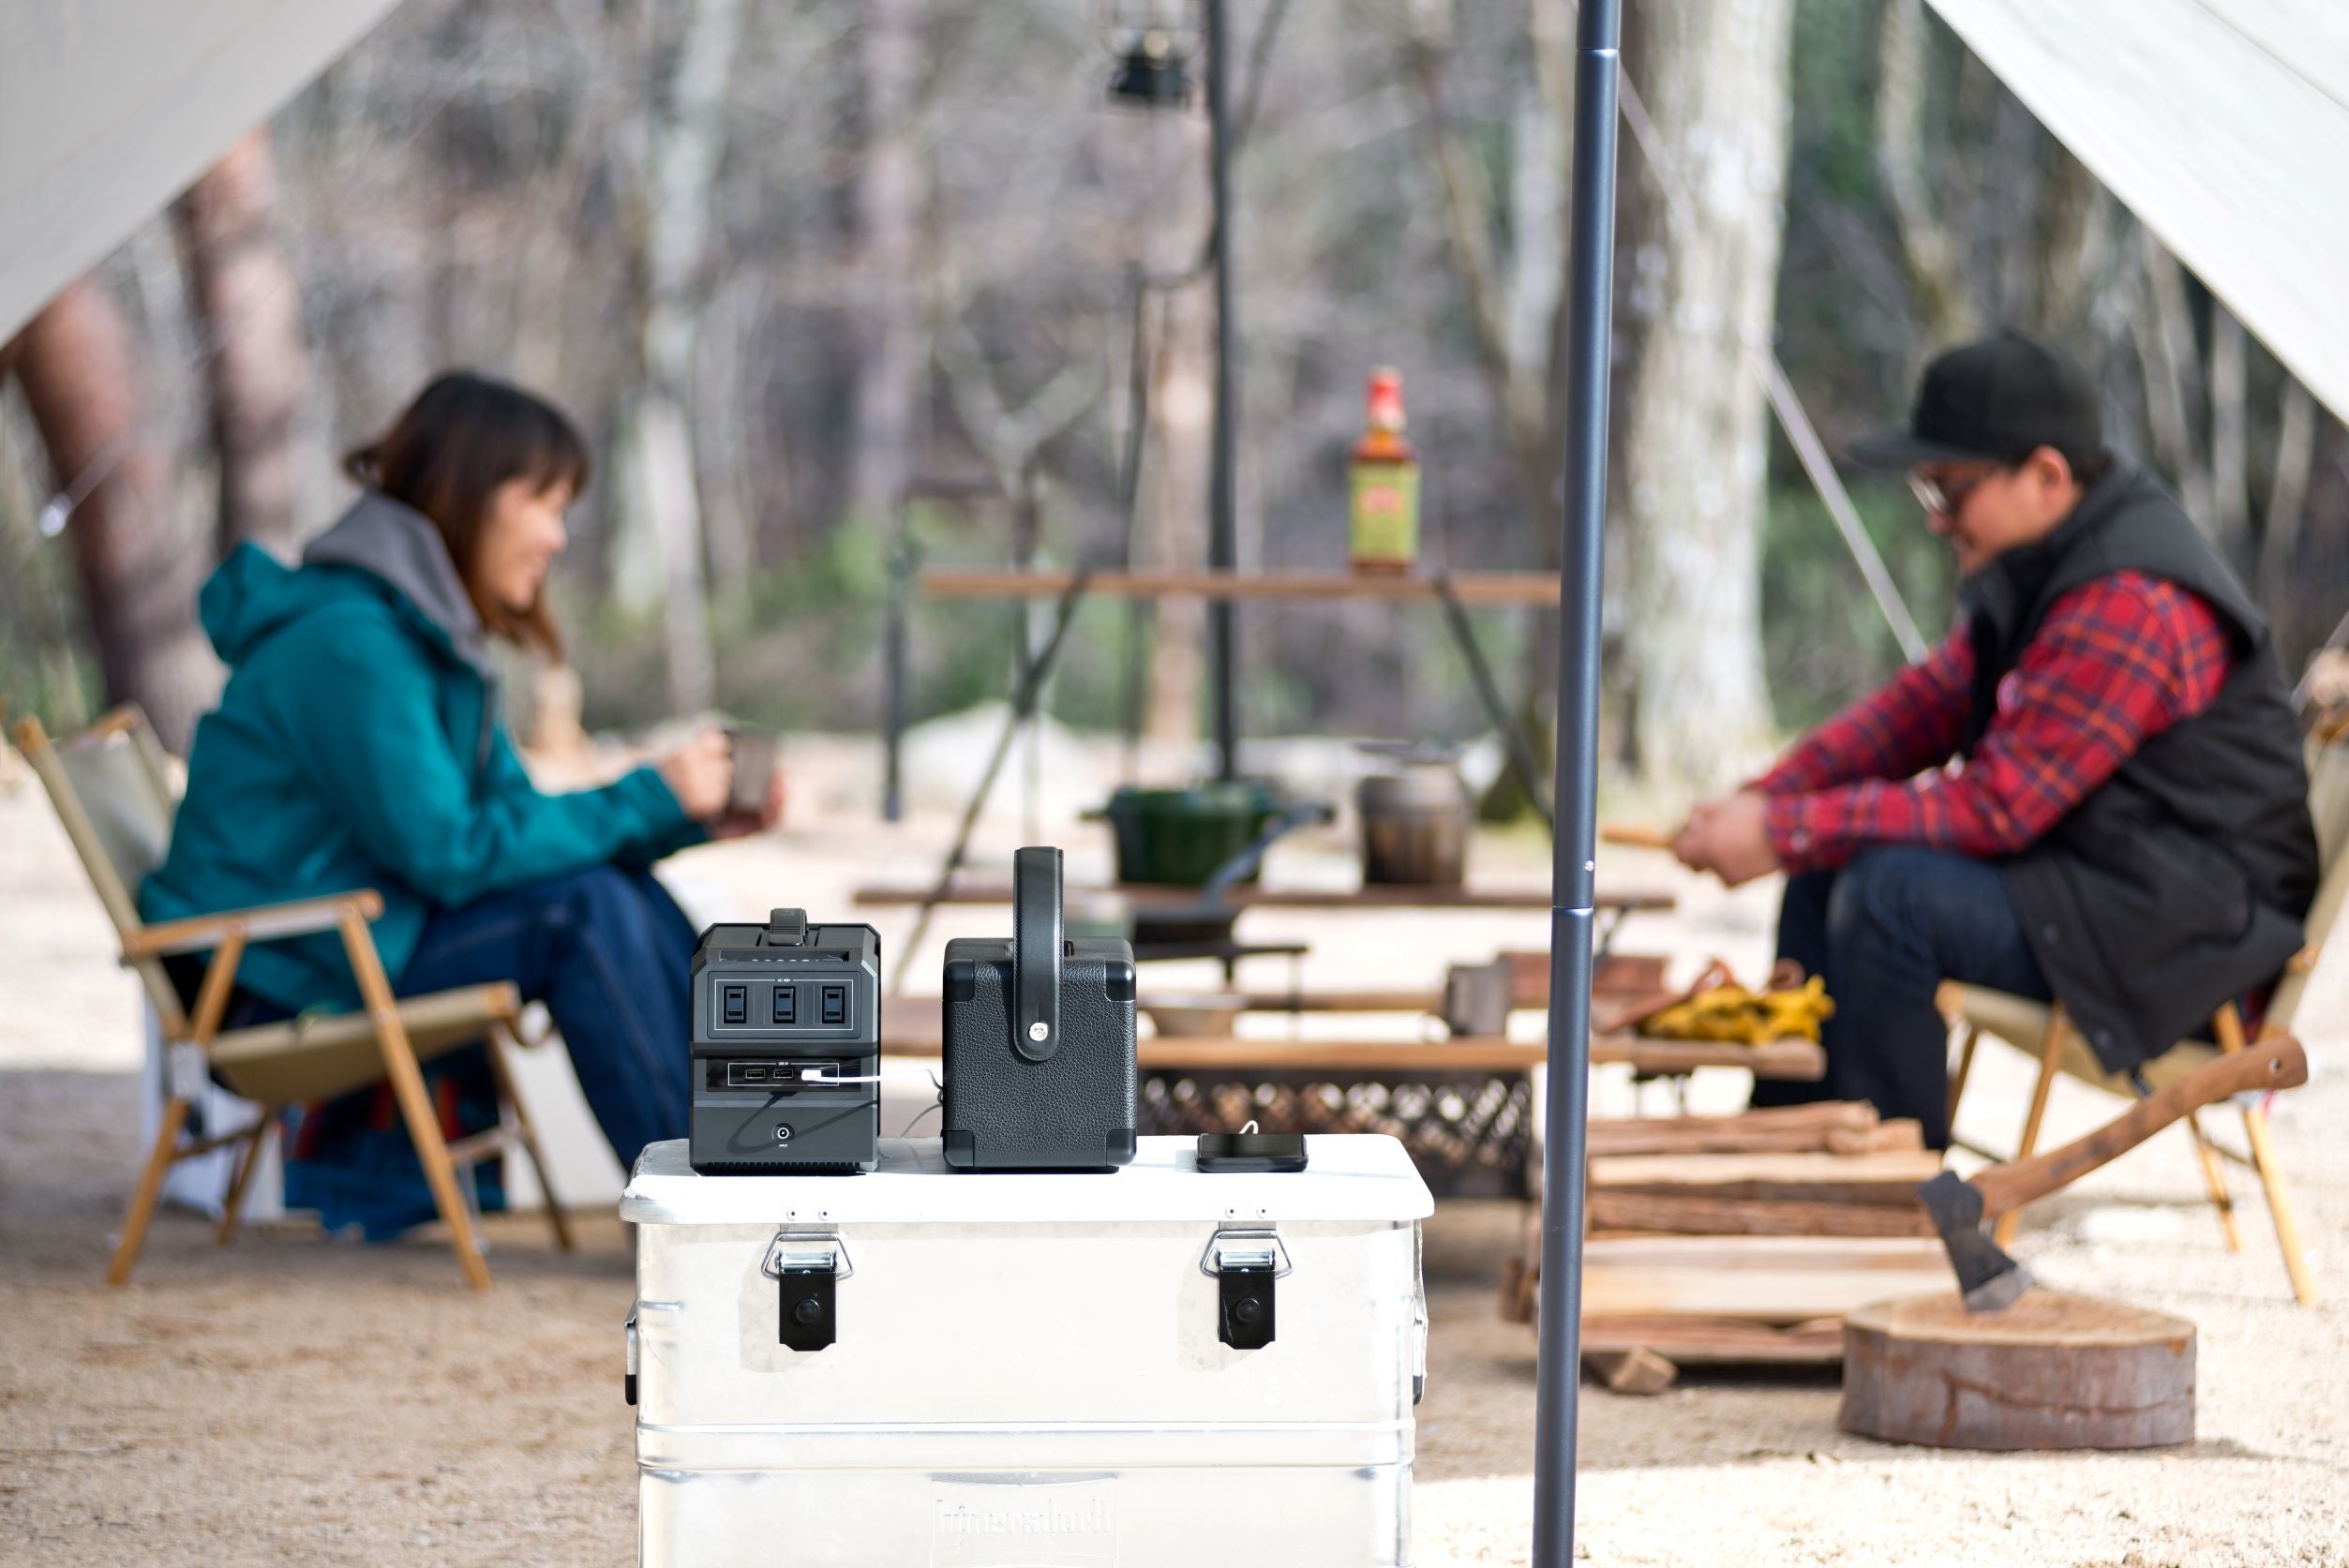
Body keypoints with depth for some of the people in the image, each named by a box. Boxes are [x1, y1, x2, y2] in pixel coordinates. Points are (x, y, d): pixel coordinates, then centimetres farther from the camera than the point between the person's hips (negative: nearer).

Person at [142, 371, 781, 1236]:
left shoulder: (430, 635, 11)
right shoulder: (350, 643, -21)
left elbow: (515, 815, 11)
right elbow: (446, 853, -25)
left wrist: (689, 817, -4)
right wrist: (649, 797, -19)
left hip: (357, 928, 9)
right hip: (284, 978, -9)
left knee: (639, 902, -4)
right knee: (580, 910, -22)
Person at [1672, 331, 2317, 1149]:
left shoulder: (2129, 606, -25)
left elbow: (1996, 806, -25)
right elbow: (1929, 700, 10)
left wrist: (1786, 832, -22)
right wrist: (1763, 799, -4)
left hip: (2193, 923, -11)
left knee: (1891, 894, -25)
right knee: (1827, 870, 9)